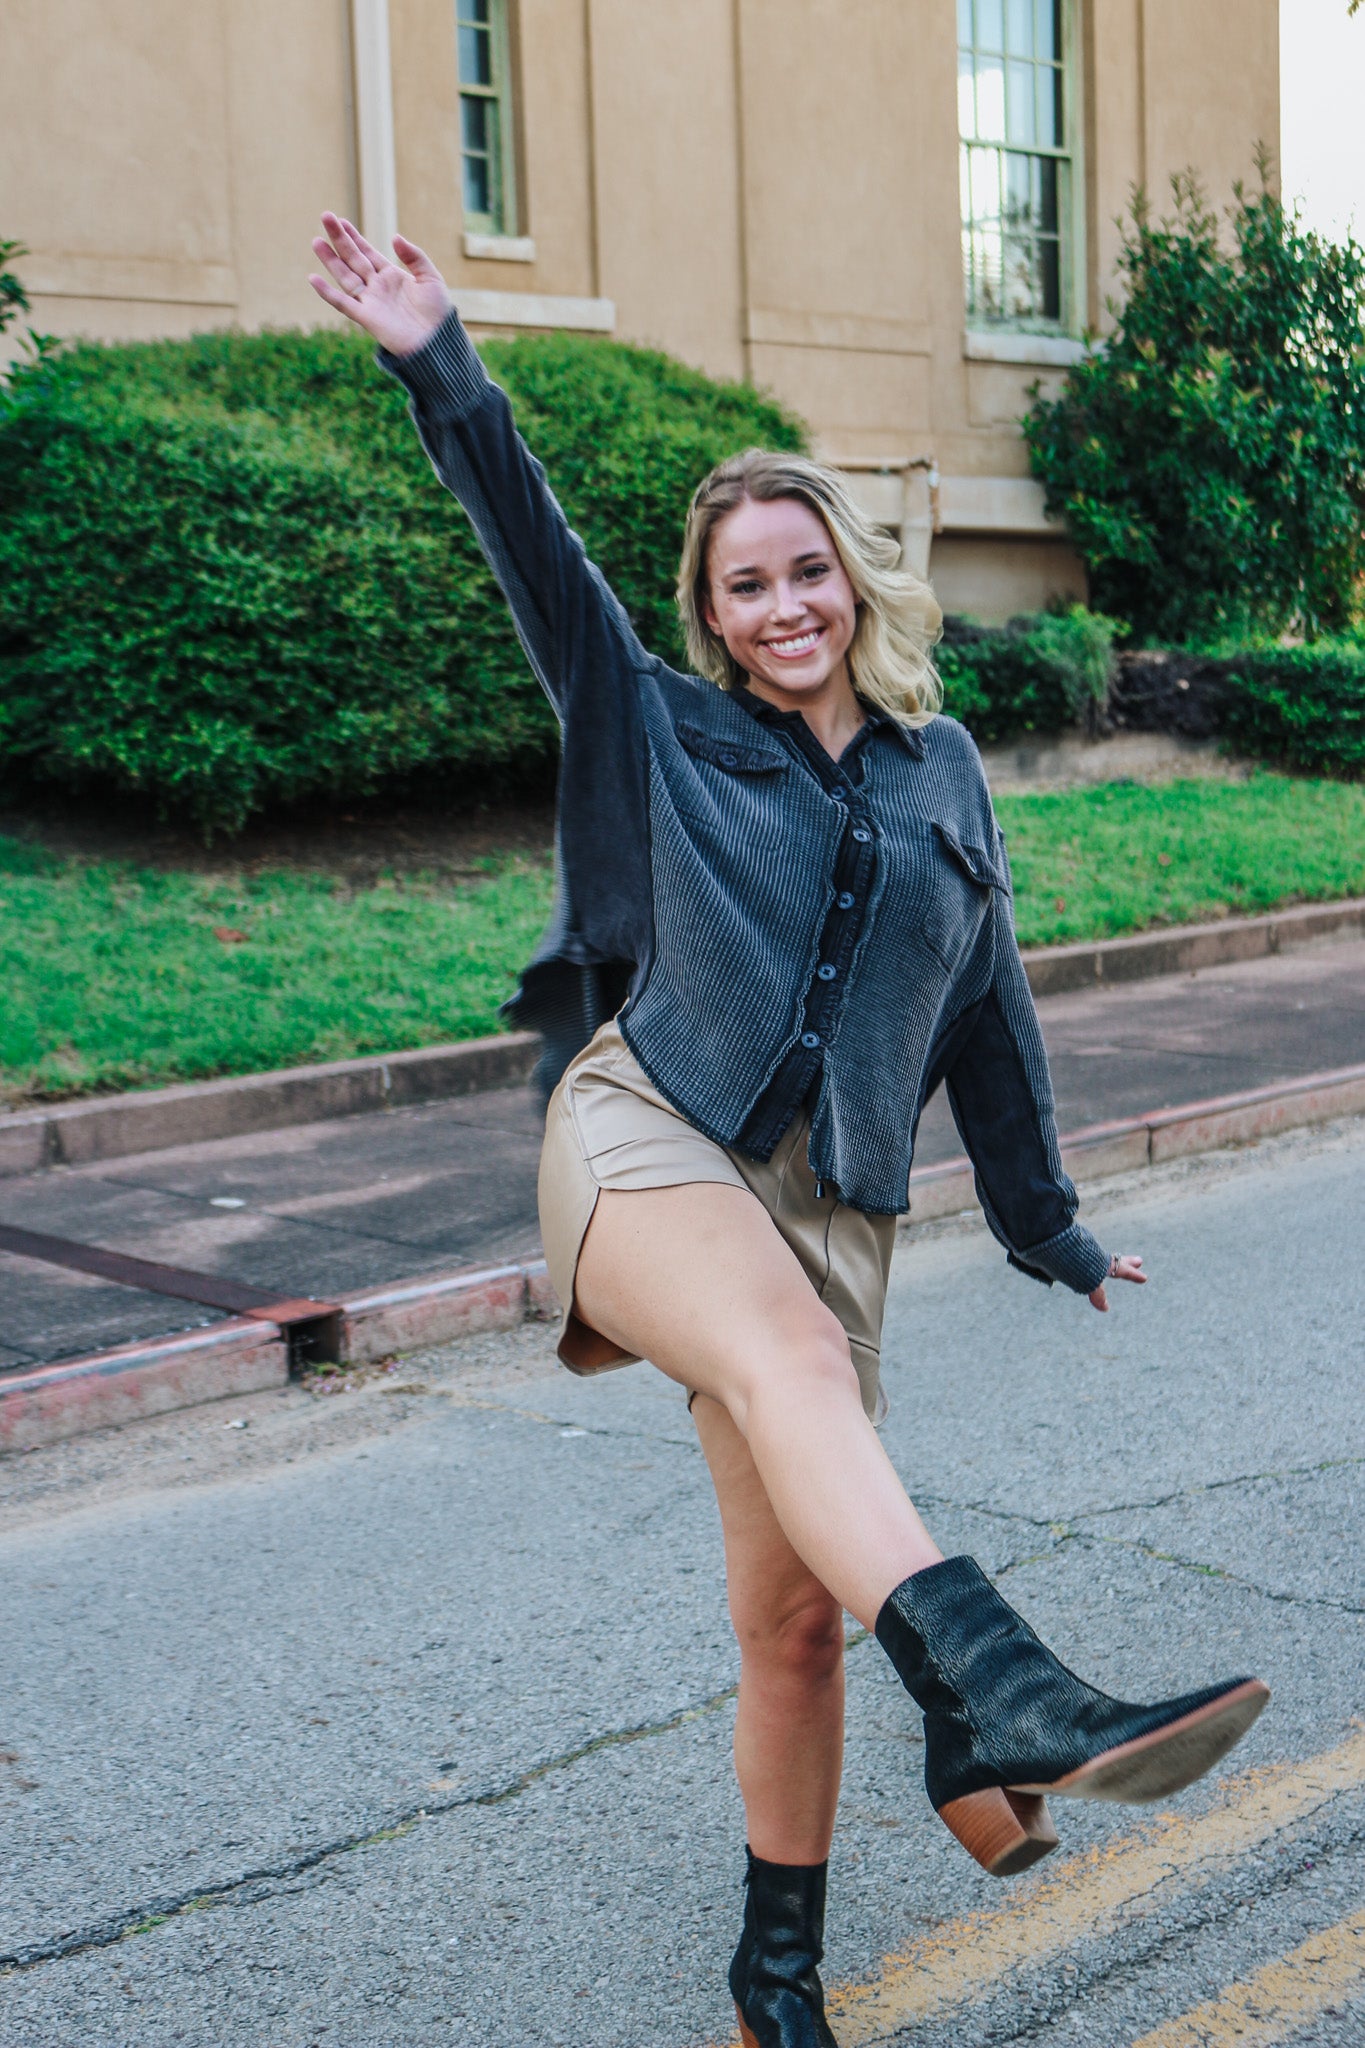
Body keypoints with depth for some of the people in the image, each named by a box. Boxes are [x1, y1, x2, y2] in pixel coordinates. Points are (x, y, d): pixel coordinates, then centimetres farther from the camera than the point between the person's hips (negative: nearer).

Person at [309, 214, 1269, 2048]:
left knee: (796, 1609, 1)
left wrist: (1045, 1224, 27)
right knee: (791, 1351, -38)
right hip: (648, 1138, -3)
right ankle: (997, 1702, -57)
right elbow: (536, 556, 2)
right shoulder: (660, 732, 12)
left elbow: (988, 1006, 22)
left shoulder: (941, 770, 17)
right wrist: (442, 371, -9)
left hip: (830, 1200, 3)